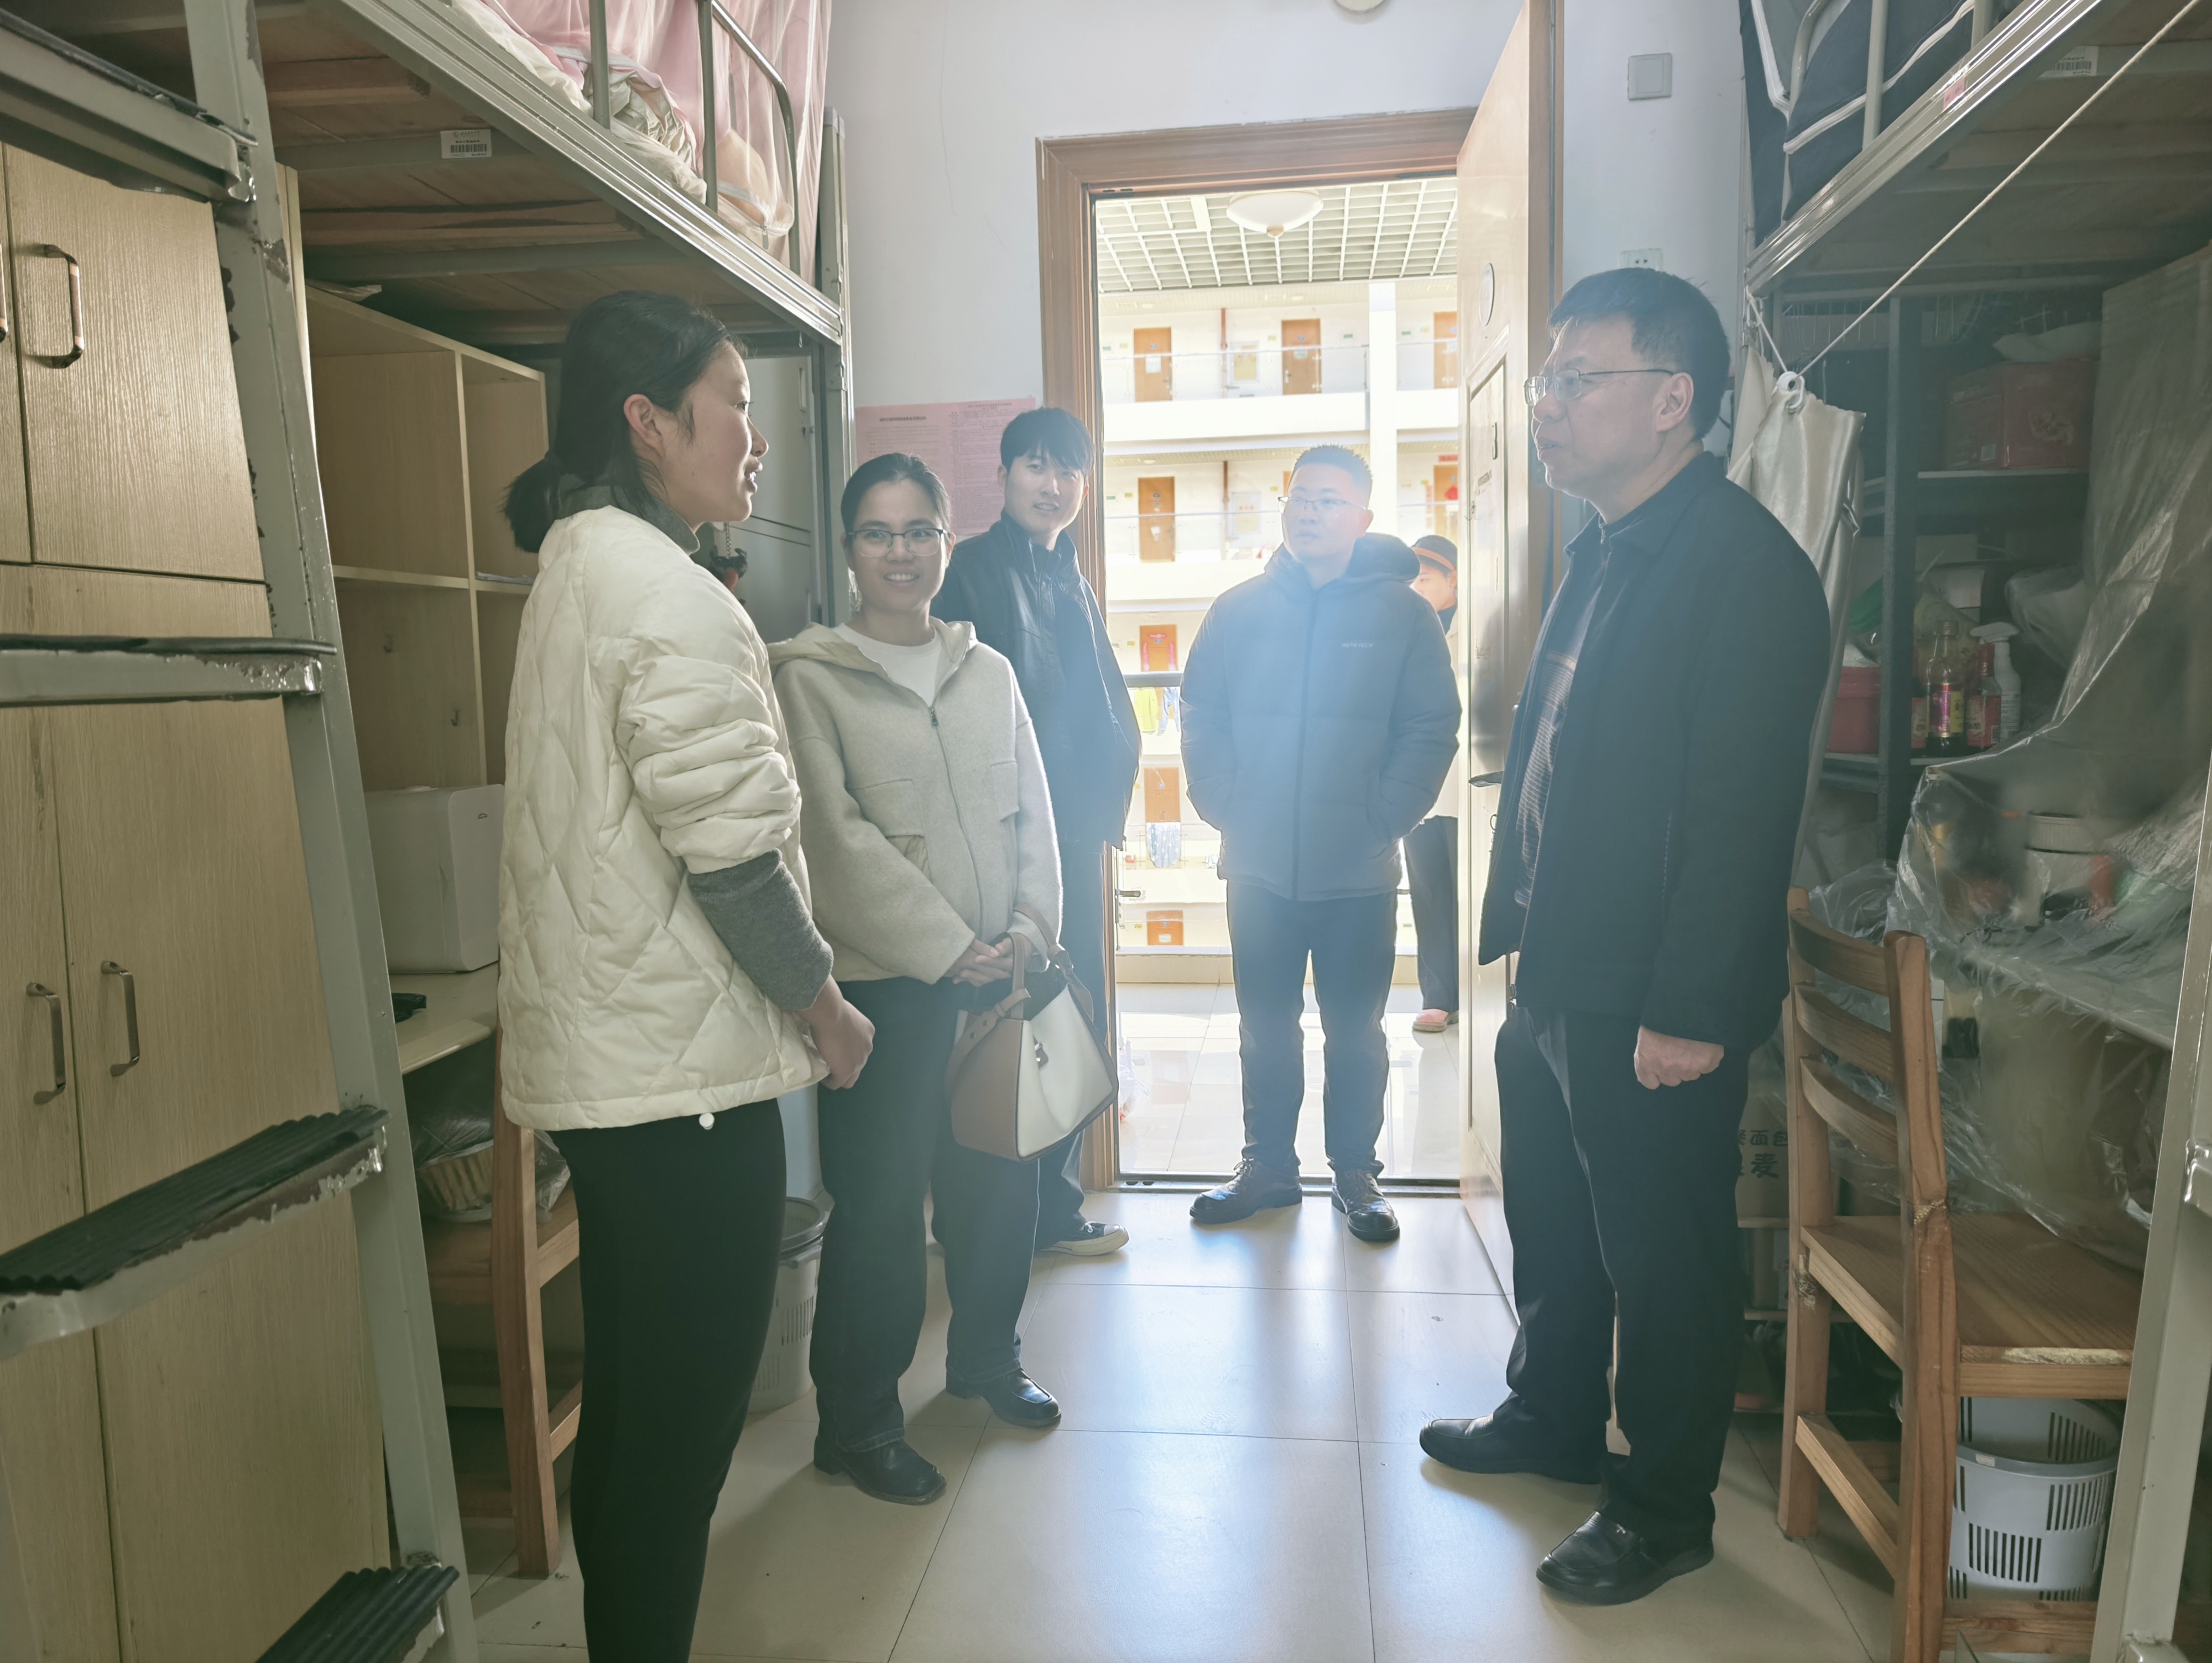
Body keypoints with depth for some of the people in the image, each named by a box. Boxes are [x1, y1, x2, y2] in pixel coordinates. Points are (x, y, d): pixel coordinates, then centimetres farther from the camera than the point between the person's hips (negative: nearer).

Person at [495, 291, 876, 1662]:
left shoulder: (579, 566, 15)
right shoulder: (664, 589, -16)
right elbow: (729, 851, -21)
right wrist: (828, 1008, -6)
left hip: (602, 1062, 10)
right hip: (681, 1074, -10)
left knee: (635, 1407, 20)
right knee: (682, 1427, 3)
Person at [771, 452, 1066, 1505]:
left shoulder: (988, 671, 12)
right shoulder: (810, 676, -3)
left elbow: (1032, 813, 12)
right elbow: (838, 839, -10)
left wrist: (1031, 932, -2)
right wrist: (949, 946, -13)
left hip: (996, 975, 5)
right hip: (885, 983, -5)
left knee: (1001, 1178, 13)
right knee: (881, 1205, 0)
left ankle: (985, 1359, 38)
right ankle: (856, 1423, 19)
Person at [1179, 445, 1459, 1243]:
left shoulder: (1402, 613, -1)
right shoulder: (1239, 610, 5)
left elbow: (1431, 729, -3)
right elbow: (1202, 717, 6)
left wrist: (1381, 819, -10)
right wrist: (1225, 810, -4)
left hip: (1359, 872, -2)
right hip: (1259, 868, 2)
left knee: (1355, 1030, 9)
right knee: (1265, 1026, 12)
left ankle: (1356, 1172, 24)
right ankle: (1267, 1164, 27)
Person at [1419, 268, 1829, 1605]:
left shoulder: (1746, 567, -17)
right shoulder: (1607, 553, 12)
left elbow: (1743, 807, -22)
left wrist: (1689, 1010, -22)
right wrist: (1522, 927, 14)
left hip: (1653, 1009, -9)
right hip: (1558, 980, 9)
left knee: (1664, 1261, 8)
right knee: (1553, 1227, 23)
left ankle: (1665, 1512, 27)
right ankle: (1552, 1419, 44)